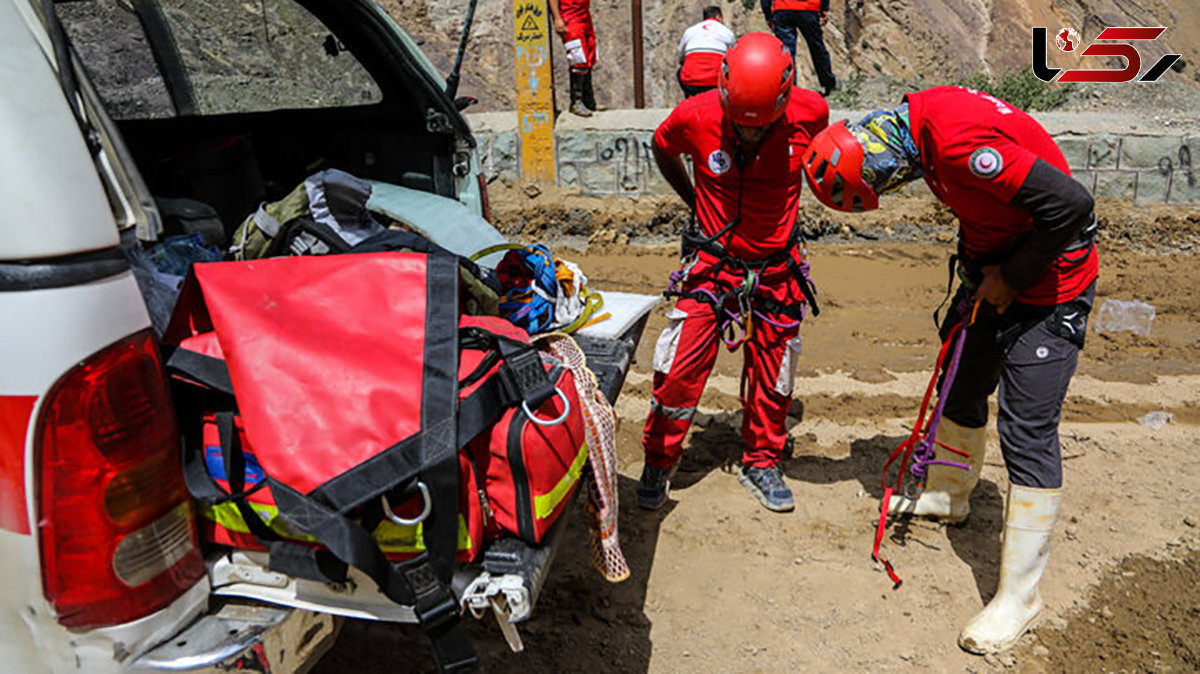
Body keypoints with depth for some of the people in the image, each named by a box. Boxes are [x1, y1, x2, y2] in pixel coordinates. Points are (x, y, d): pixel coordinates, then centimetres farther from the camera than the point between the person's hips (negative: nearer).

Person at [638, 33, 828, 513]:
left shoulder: (809, 113, -15)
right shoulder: (695, 117, -18)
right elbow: (662, 150, 7)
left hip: (776, 269, 2)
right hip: (712, 262, -1)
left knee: (772, 375, 10)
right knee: (680, 368, -5)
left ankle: (761, 463, 31)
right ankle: (658, 463, 15)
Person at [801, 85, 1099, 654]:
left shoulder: (959, 143, -31)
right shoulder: (917, 120, -2)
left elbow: (1070, 203, -32)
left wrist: (1012, 278, -18)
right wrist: (977, 271, 8)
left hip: (1048, 283, -9)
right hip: (998, 269, 9)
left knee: (1027, 430, -7)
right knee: (960, 388, 21)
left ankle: (1019, 596, 4)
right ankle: (948, 496, 45)